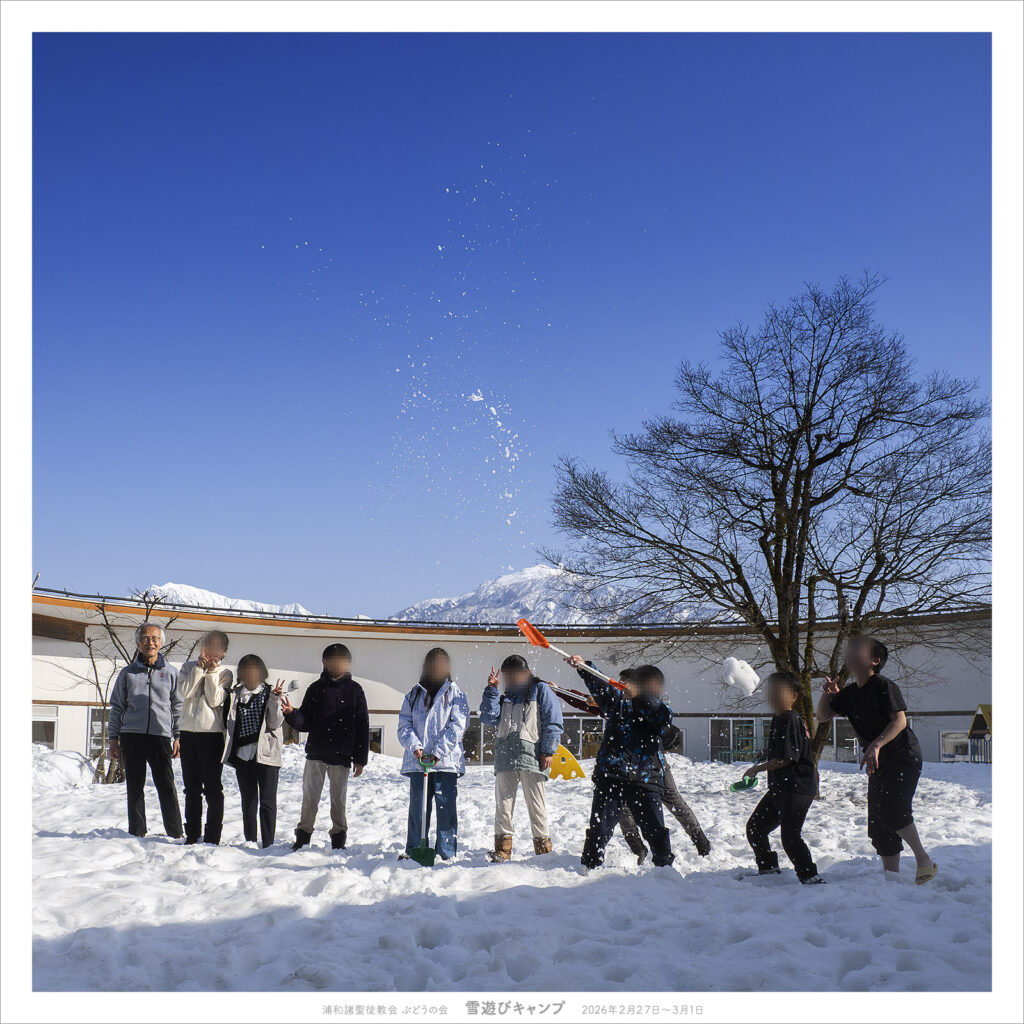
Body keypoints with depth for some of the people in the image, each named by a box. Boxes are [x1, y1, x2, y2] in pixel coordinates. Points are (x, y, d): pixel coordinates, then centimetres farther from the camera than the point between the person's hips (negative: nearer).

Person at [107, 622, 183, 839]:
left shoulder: (170, 673, 10)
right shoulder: (128, 673, 11)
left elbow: (178, 707, 12)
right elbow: (117, 707, 14)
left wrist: (177, 737, 6)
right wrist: (113, 738, 8)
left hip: (160, 734, -1)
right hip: (132, 734, 1)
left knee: (166, 785, -5)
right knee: (135, 786, 4)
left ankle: (175, 833, 2)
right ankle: (137, 832, 14)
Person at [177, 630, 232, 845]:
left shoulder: (224, 674, 3)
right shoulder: (189, 667, 11)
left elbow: (215, 700, -10)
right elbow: (185, 692, -6)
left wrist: (211, 672, -10)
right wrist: (199, 668, -9)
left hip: (212, 733, -3)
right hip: (188, 732, 3)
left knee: (212, 787, -2)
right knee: (191, 787, 10)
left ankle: (213, 836, 3)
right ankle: (192, 834, 19)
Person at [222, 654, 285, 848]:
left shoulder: (269, 693, 3)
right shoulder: (234, 695, 12)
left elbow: (275, 724, -7)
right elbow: (228, 723, 16)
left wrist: (275, 700, -18)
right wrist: (229, 750, 4)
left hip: (265, 754, -3)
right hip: (242, 754, 3)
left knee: (267, 801, -5)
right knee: (248, 801, 9)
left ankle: (268, 844, -1)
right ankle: (250, 842, 17)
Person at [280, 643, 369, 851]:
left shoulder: (354, 690, 4)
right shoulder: (316, 688, 8)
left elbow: (363, 726, 4)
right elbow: (304, 723, 6)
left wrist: (360, 759, 0)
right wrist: (291, 714, -15)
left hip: (342, 755, -1)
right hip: (316, 753, 1)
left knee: (339, 798, 5)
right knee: (310, 796, 4)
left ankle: (339, 838, 17)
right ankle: (303, 836, 16)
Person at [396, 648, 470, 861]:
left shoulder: (455, 694, 7)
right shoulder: (414, 694, 14)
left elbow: (458, 725, -3)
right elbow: (404, 724, 9)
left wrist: (439, 751, -13)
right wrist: (414, 746, -10)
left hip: (446, 761, -2)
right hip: (417, 761, 2)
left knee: (446, 807, -2)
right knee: (417, 807, 6)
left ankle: (446, 853, 5)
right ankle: (414, 850, 15)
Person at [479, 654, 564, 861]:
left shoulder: (540, 690, 8)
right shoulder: (504, 697, 23)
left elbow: (553, 722, 1)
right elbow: (489, 718, 8)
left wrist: (548, 751, -7)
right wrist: (492, 690, 2)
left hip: (531, 754, -5)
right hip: (505, 755, 5)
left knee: (535, 804, -3)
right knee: (503, 802, 3)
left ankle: (543, 846, 5)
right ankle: (503, 849, 9)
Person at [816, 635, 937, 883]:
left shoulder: (883, 686, -12)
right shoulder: (850, 693, 10)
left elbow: (899, 721, -19)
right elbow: (823, 716, 16)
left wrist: (876, 745, -30)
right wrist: (827, 694, -3)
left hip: (904, 757, -8)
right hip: (878, 763, 8)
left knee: (890, 808, -27)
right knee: (878, 824, 6)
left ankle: (924, 860, -12)